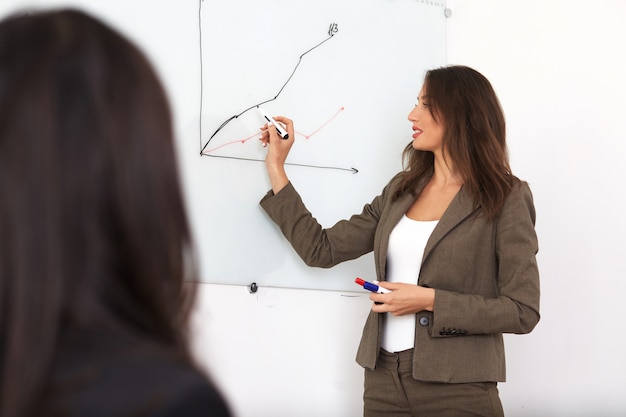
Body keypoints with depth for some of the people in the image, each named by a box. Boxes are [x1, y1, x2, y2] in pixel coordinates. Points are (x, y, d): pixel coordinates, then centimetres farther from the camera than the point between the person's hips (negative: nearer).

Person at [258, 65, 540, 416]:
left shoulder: (505, 199, -7)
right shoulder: (401, 190, 10)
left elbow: (523, 312, -11)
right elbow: (321, 249, 10)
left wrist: (429, 300, -16)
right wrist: (277, 170, 11)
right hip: (384, 378, 5)